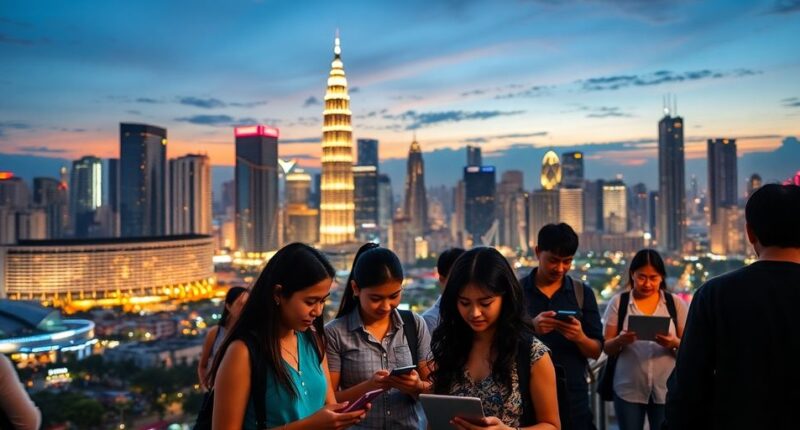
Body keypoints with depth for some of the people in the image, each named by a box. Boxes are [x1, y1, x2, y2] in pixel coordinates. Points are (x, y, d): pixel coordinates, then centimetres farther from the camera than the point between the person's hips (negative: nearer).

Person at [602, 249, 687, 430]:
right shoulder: (618, 302, 1)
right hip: (628, 390, 0)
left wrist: (674, 343, -18)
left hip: (666, 389, 1)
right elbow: (607, 348, 1)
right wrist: (620, 341, -21)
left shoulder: (676, 303, 3)